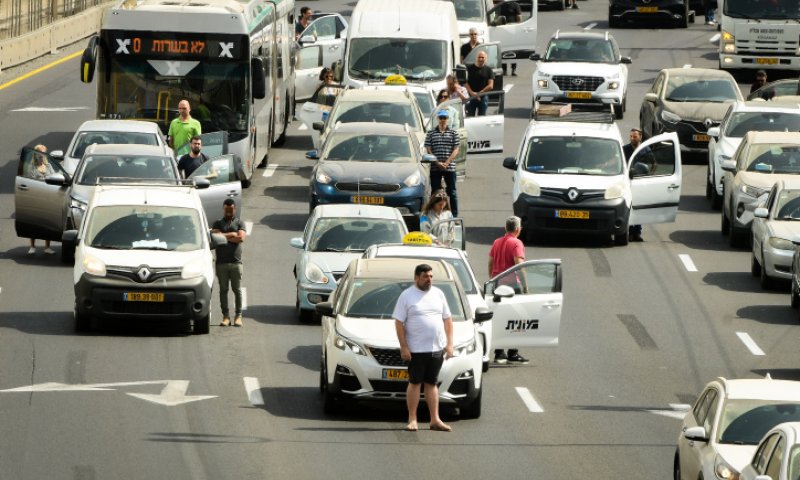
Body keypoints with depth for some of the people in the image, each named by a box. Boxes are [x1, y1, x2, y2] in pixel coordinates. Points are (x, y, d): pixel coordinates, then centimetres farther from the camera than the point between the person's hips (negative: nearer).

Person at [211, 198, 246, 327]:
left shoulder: (239, 223, 10)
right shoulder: (218, 223, 12)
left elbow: (241, 238, -6)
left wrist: (224, 236, -4)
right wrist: (232, 235, -4)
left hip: (235, 262, -1)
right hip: (221, 262, 1)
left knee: (237, 290, 0)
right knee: (223, 290, 1)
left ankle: (238, 316, 3)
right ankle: (225, 316, 5)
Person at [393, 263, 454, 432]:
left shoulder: (438, 294, 11)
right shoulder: (407, 296, -2)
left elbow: (447, 319, 14)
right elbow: (399, 322, -5)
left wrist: (449, 343, 6)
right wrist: (403, 347, -12)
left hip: (437, 348, 4)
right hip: (416, 349, -4)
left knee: (432, 383, 9)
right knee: (414, 383, 0)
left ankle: (435, 420, 10)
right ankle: (412, 420, 4)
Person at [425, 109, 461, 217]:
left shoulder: (453, 133, 6)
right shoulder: (431, 133, 6)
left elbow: (455, 150, 1)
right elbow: (428, 150, 2)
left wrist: (447, 163, -12)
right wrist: (437, 163, -10)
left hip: (450, 167, -1)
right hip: (435, 168, 1)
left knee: (452, 192, 2)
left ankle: (454, 215, 4)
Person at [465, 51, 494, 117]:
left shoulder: (488, 70, 2)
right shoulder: (470, 68, 3)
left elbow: (490, 86, -3)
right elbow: (465, 82, 1)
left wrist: (479, 93, -12)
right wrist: (472, 93, -14)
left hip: (482, 97, 0)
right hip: (470, 97, 0)